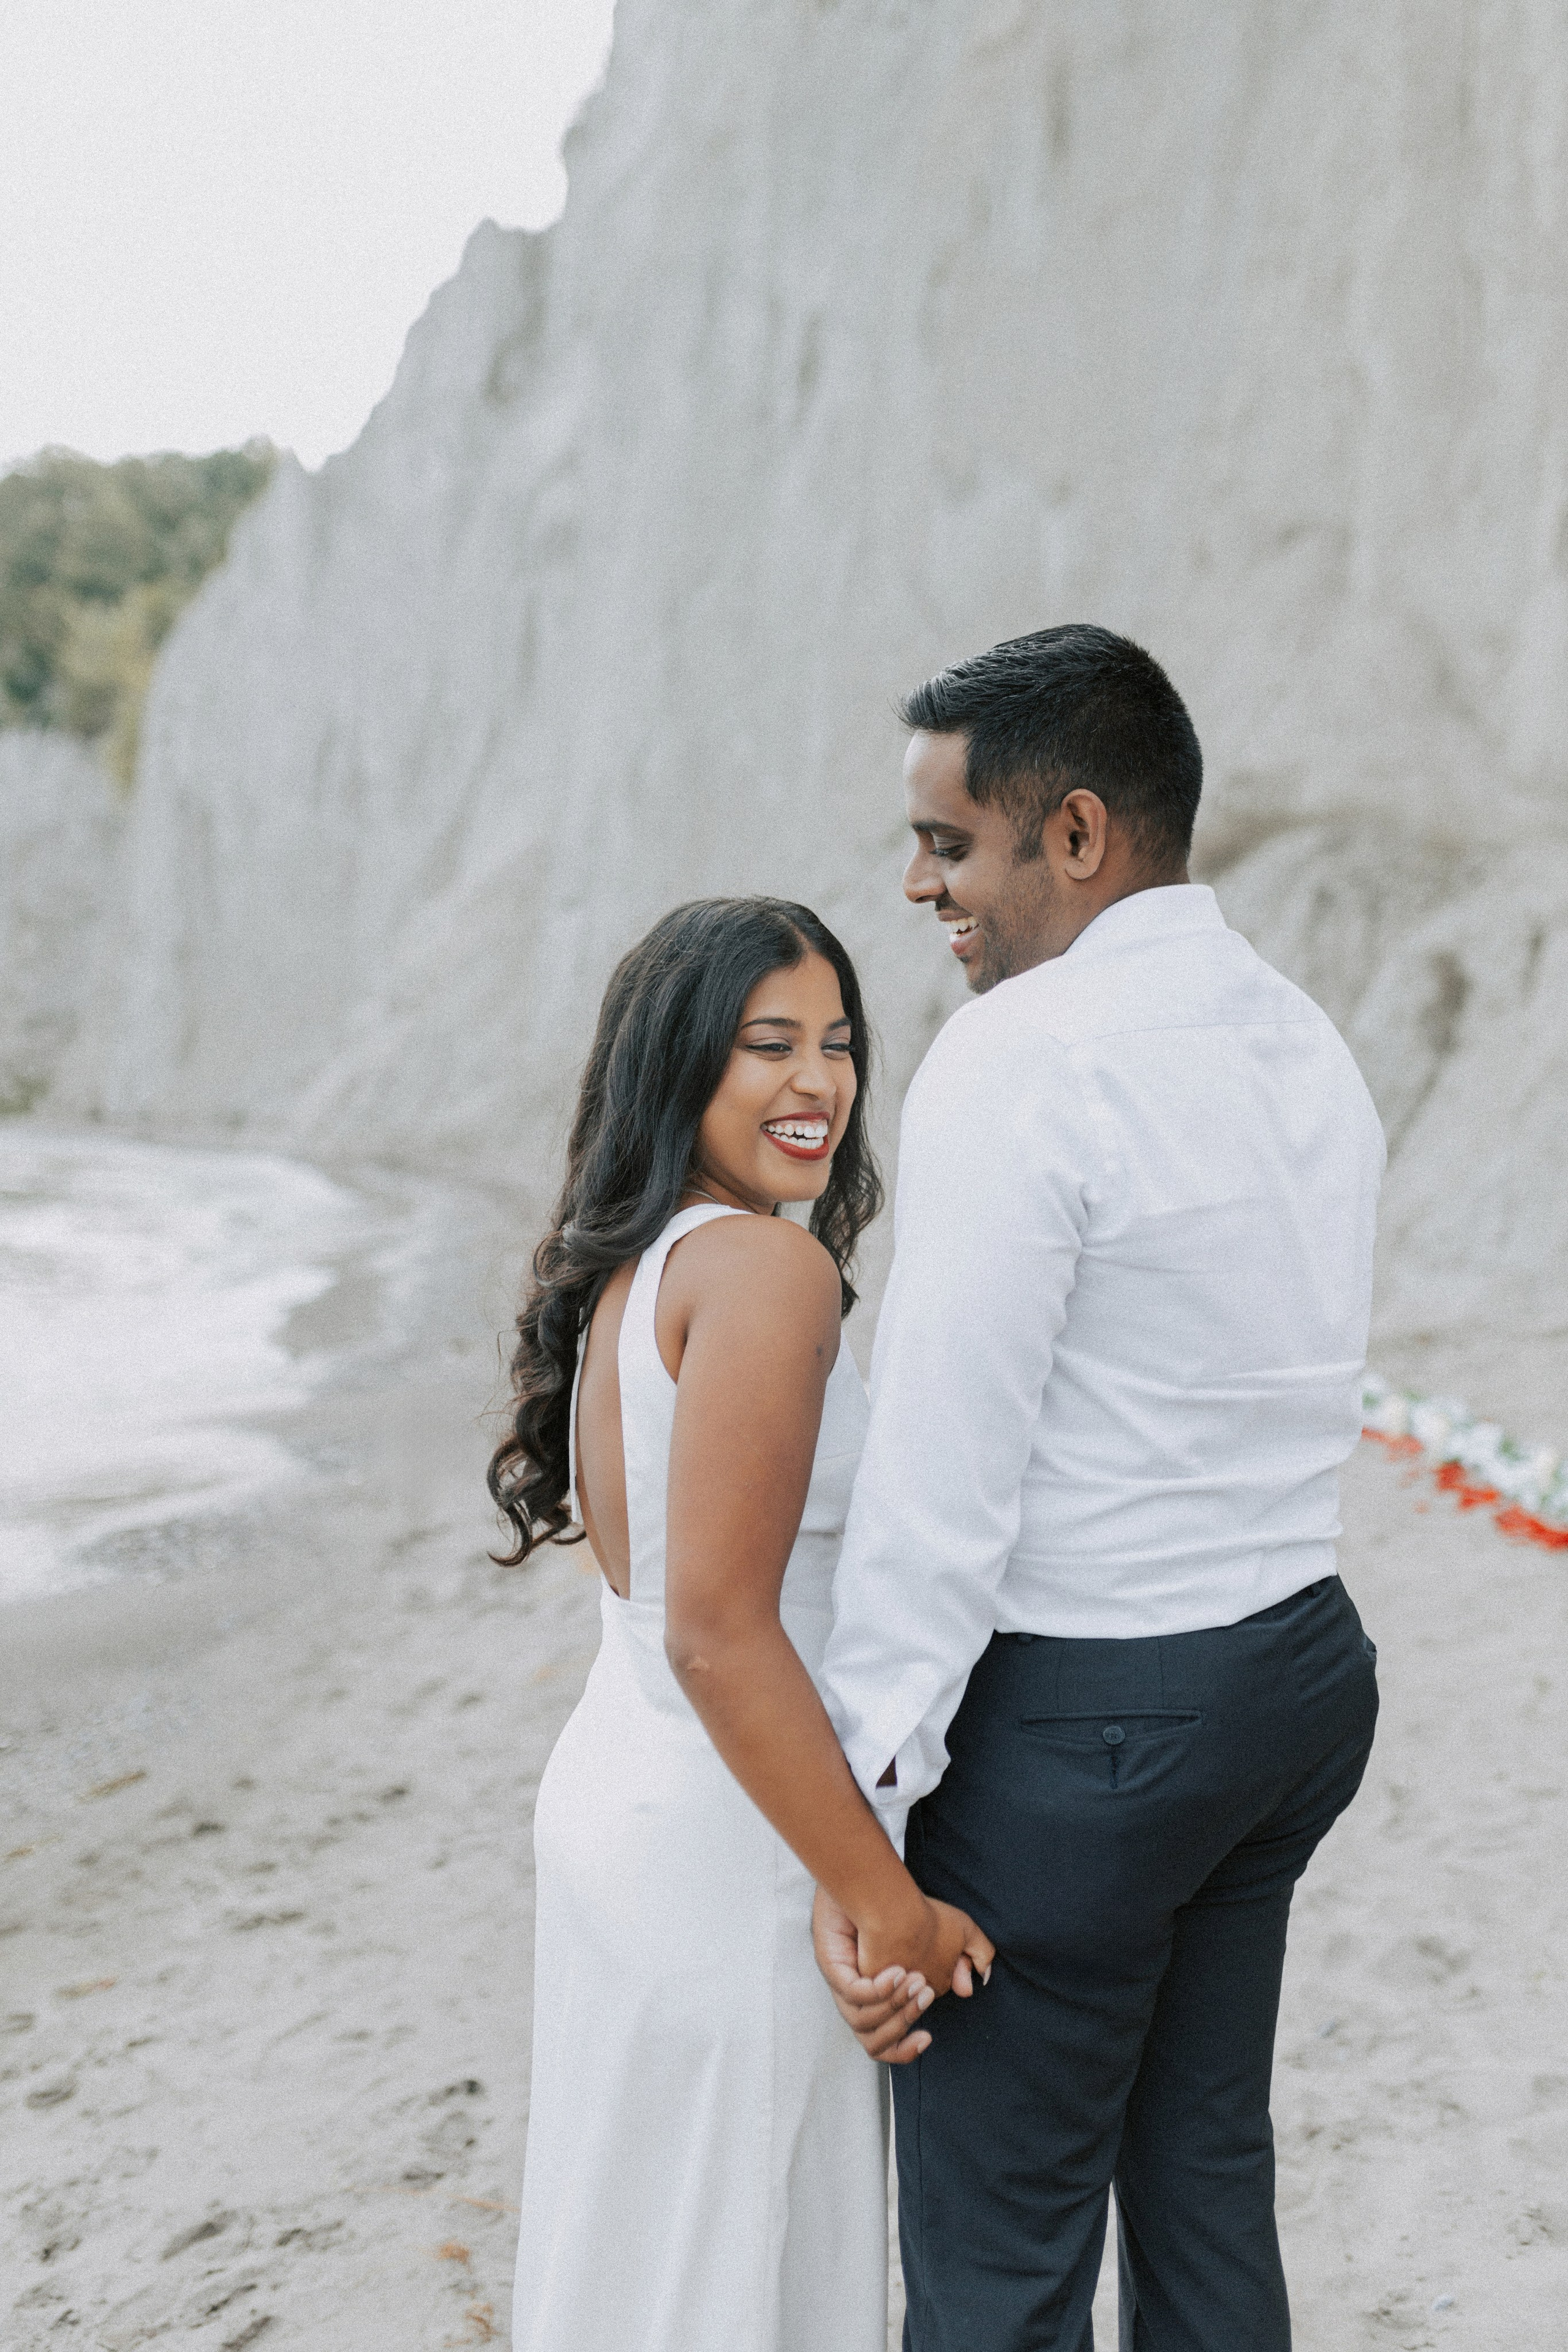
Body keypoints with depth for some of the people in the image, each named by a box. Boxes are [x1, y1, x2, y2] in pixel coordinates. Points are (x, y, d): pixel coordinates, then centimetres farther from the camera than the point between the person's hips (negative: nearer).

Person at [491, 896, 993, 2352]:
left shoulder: (625, 1265, 6)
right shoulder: (770, 1269, -21)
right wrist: (888, 1901, -18)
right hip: (728, 1854, -9)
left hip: (615, 1788, 9)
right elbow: (718, 1634, -26)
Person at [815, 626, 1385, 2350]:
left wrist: (856, 1817, -15)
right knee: (1209, 2183, 21)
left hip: (1077, 1722, -9)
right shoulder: (1305, 1043, 8)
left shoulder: (1018, 1064, -20)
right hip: (1295, 1665, 9)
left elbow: (941, 1480, -21)